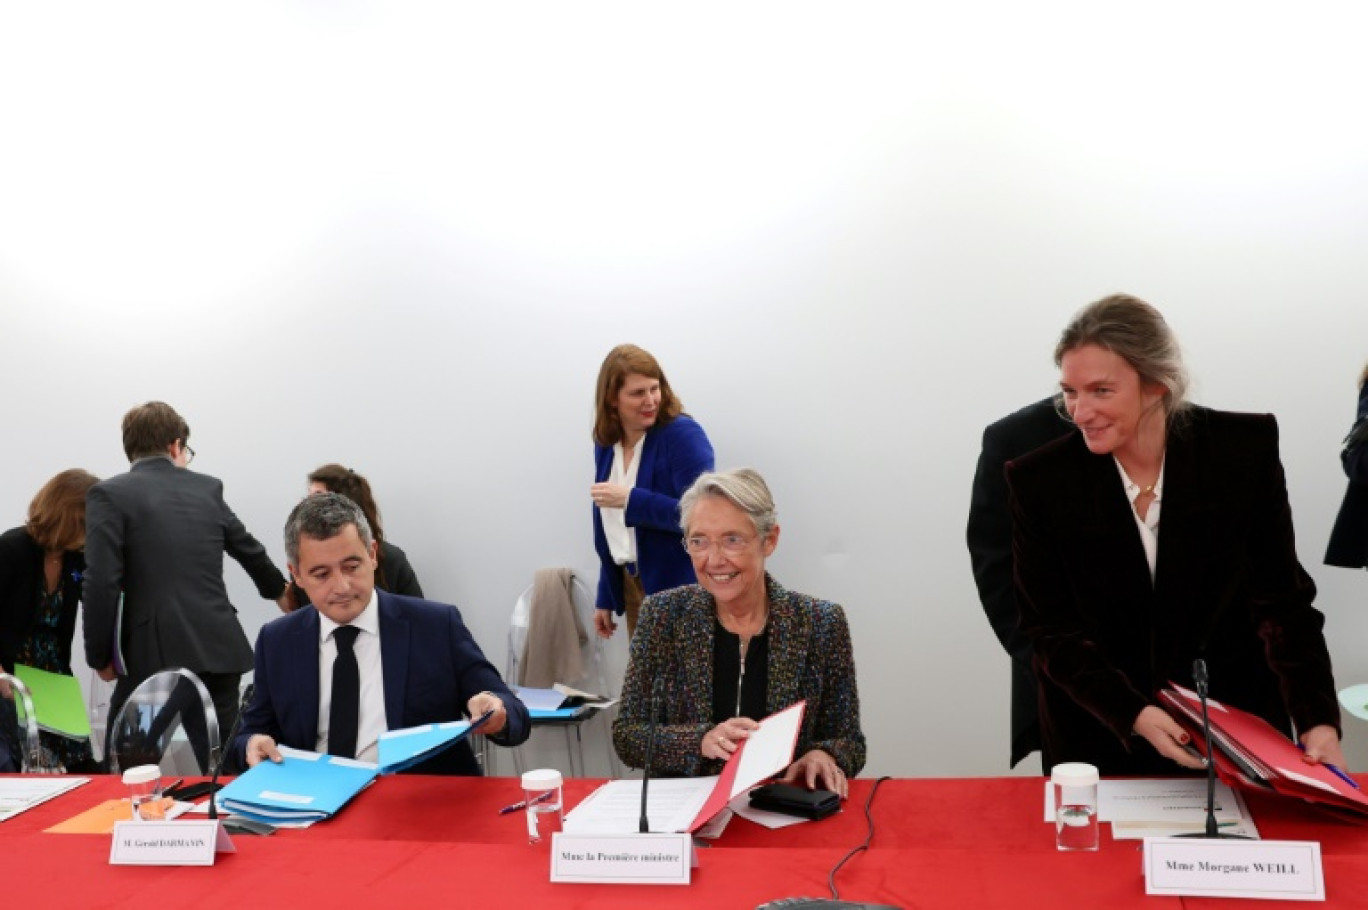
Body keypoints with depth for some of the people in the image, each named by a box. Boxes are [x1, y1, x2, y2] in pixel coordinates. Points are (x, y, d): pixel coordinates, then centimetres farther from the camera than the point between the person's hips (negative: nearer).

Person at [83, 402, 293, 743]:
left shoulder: (109, 494, -1)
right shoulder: (208, 488, 14)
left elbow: (101, 583, -11)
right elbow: (249, 548, 29)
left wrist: (100, 657, 2)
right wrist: (278, 590, 49)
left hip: (155, 655, -4)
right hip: (220, 649, 4)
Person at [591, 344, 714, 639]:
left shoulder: (682, 434, -14)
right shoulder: (606, 445, 6)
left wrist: (630, 499, -23)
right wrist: (605, 598, 15)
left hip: (677, 589, -6)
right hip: (630, 584, 6)